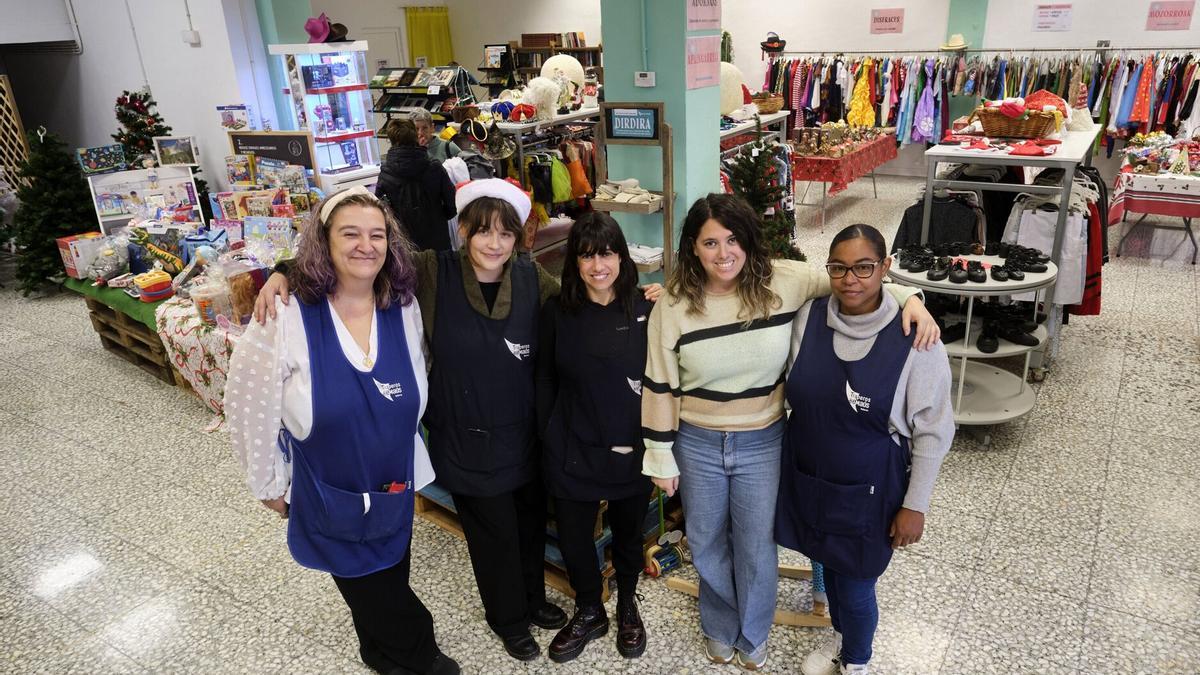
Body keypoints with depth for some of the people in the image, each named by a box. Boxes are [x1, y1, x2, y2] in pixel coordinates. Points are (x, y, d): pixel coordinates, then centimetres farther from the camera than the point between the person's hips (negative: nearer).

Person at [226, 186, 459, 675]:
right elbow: (250, 406, -11)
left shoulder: (404, 310, -11)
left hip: (395, 487, 3)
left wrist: (407, 463, 10)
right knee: (373, 594, 17)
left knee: (388, 583, 24)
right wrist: (268, 483, -2)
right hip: (328, 494, -3)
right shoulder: (286, 320, -22)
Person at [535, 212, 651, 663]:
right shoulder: (557, 312, -6)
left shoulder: (645, 310, -7)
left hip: (631, 453, 0)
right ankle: (588, 614, 42)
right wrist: (548, 438, 0)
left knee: (628, 537, 20)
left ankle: (627, 608, 48)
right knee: (573, 541, 14)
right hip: (572, 453, 0)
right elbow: (545, 381, 1)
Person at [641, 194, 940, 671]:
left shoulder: (783, 282, -14)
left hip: (763, 444, 0)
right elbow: (660, 386, -7)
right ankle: (719, 631, 49)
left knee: (756, 548, 17)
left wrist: (910, 300, -19)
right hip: (697, 445, 1)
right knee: (707, 545, 20)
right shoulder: (672, 306, -14)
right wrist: (661, 457, -2)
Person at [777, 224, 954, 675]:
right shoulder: (807, 318, -10)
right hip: (807, 477, 4)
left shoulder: (914, 340, -19)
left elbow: (933, 431, -11)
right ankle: (840, 638, 54)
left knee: (856, 582, 11)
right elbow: (791, 394, 7)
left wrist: (915, 504, -9)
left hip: (869, 489, -3)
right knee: (828, 562, 23)